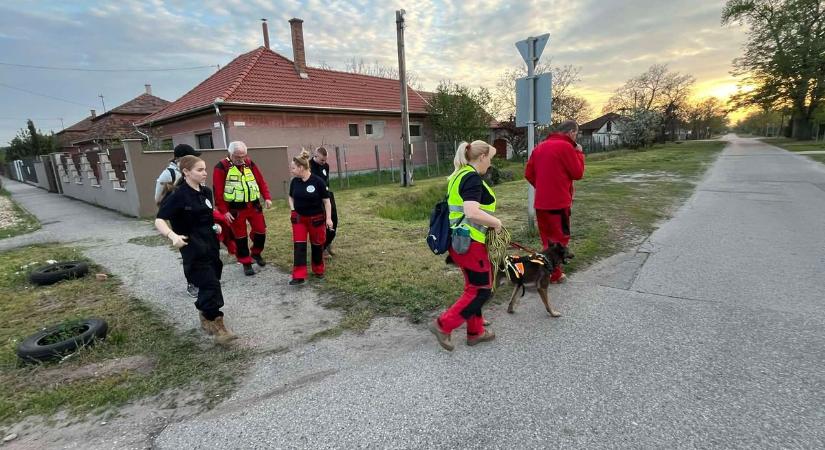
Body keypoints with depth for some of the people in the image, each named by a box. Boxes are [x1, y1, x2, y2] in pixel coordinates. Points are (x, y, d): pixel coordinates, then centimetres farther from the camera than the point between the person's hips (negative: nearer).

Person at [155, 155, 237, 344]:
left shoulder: (206, 192, 7)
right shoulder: (178, 195, -14)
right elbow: (159, 220, -20)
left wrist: (215, 226, 8)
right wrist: (173, 235, -37)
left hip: (210, 245, 7)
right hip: (193, 249, -7)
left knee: (208, 284, 15)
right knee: (210, 285, -11)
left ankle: (206, 320, 34)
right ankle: (218, 328, -3)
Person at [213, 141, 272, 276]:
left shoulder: (249, 163, 5)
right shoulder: (221, 167, -10)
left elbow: (261, 181, 8)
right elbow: (218, 191, -11)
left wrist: (267, 197, -3)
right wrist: (223, 211, -13)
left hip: (254, 206, 4)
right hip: (235, 209, -4)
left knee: (261, 231, 10)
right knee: (240, 237, 5)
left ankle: (256, 253, 35)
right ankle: (246, 263, 19)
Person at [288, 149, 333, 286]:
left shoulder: (318, 182, -16)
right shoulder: (294, 182, -2)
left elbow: (326, 201, -9)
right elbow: (291, 197, 16)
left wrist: (328, 218, -12)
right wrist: (292, 209, -1)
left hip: (316, 218, -3)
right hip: (299, 218, 3)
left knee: (317, 245, 11)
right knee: (299, 245, -3)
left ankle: (318, 270, 32)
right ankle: (299, 276, 0)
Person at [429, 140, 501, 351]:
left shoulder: (459, 175, 13)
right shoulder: (473, 178, -18)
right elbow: (472, 212, -32)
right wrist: (496, 222, -16)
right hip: (470, 242, -10)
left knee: (474, 286, 19)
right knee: (481, 289, 4)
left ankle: (475, 332, 30)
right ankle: (443, 325, 6)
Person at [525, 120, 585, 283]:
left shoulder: (540, 147, 10)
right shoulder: (566, 147, -11)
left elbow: (529, 173, 10)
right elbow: (578, 173, -7)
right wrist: (579, 153, 4)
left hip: (541, 201, 7)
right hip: (559, 202, -7)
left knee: (547, 238, 17)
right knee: (559, 238, 5)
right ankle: (554, 274, 10)